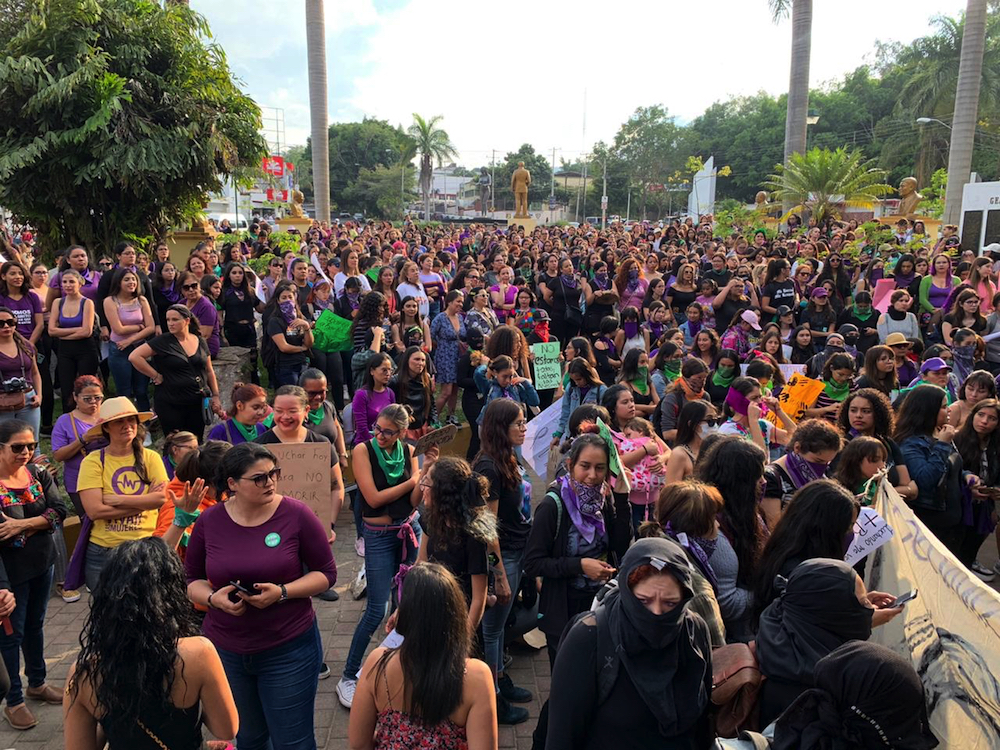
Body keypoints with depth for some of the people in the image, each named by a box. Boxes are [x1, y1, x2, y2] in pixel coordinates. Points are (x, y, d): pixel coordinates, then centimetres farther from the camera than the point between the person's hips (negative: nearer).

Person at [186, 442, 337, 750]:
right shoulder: (209, 520, -5)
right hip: (225, 650, 3)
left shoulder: (296, 514, -12)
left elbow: (326, 573, -6)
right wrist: (213, 597, -15)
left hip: (289, 648, -2)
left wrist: (282, 592, -21)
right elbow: (191, 580, 6)